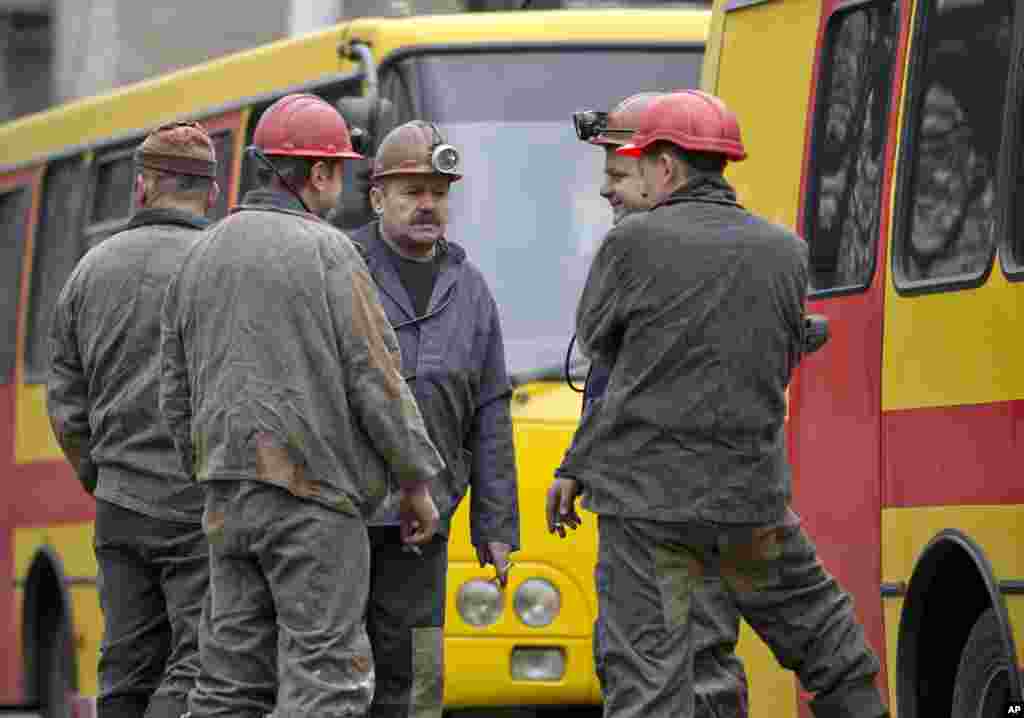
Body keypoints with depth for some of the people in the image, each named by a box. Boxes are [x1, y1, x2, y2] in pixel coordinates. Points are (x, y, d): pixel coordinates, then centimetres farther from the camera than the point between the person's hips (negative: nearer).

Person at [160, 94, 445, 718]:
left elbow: (177, 396, 17)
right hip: (312, 496, -7)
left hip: (228, 501, 7)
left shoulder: (202, 259, 13)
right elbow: (376, 380, -10)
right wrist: (418, 483, -1)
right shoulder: (327, 252, -7)